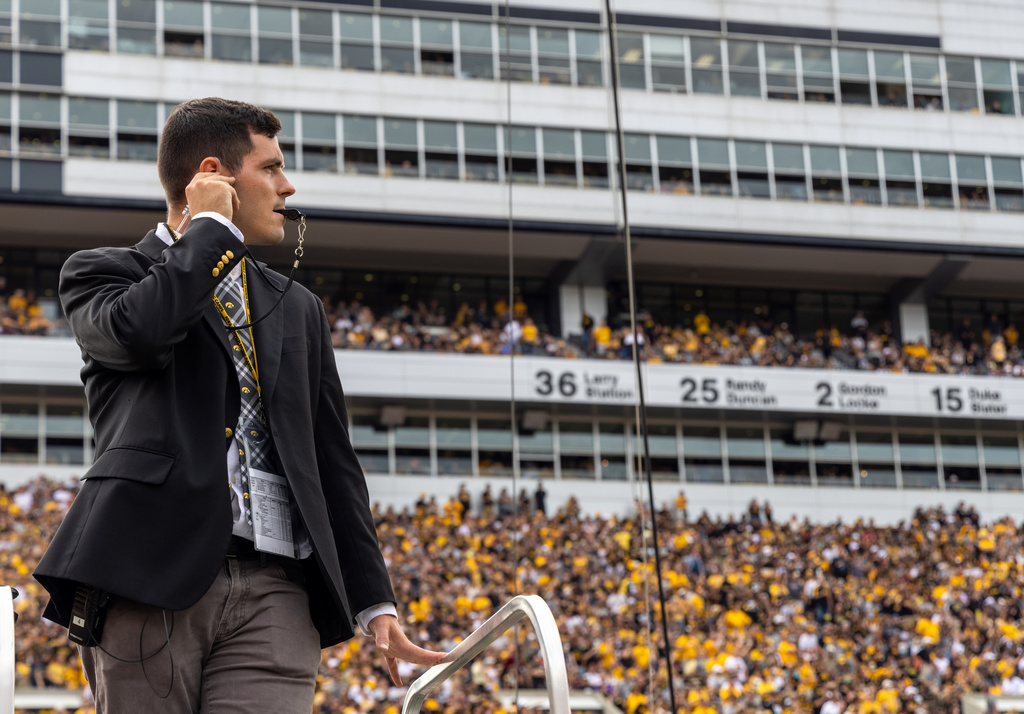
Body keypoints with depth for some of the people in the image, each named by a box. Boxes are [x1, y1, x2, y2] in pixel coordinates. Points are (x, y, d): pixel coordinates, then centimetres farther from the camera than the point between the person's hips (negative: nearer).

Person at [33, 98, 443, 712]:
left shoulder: (299, 309, 26)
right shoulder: (104, 272, 12)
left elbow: (333, 462, 23)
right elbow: (137, 329, -14)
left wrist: (374, 602, 15)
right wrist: (213, 227, 1)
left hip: (275, 592, 4)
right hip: (151, 577, -3)